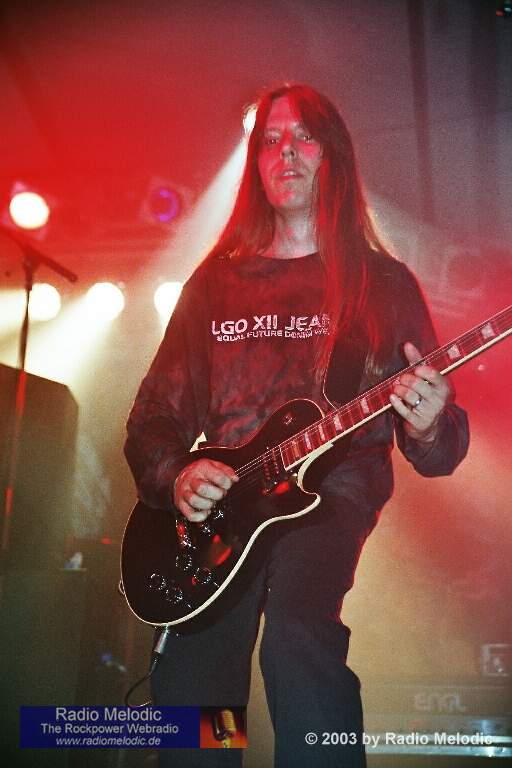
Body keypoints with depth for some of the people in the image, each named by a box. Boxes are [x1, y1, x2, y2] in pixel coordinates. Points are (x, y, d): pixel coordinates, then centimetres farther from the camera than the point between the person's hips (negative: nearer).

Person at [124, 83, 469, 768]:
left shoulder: (382, 282, 9)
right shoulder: (214, 283, 15)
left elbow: (436, 450, 7)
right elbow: (153, 414, 15)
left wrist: (428, 429, -17)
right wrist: (175, 477, -5)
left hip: (331, 487, -2)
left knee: (296, 625, -31)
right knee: (189, 687, -12)